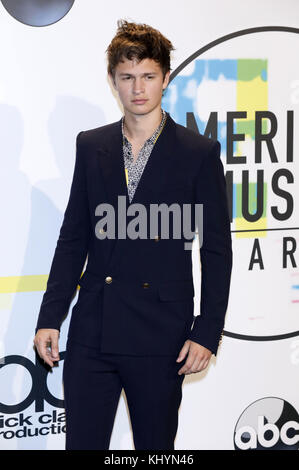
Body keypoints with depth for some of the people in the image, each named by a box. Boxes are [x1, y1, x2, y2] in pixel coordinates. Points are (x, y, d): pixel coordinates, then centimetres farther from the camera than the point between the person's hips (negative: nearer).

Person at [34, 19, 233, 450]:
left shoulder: (199, 153, -1)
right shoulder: (90, 146, 10)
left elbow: (217, 250, -1)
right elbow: (73, 237, 12)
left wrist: (207, 333, -7)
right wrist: (50, 317, 6)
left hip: (160, 335, -3)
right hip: (91, 333, 3)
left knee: (156, 444, 8)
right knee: (82, 441, 4)